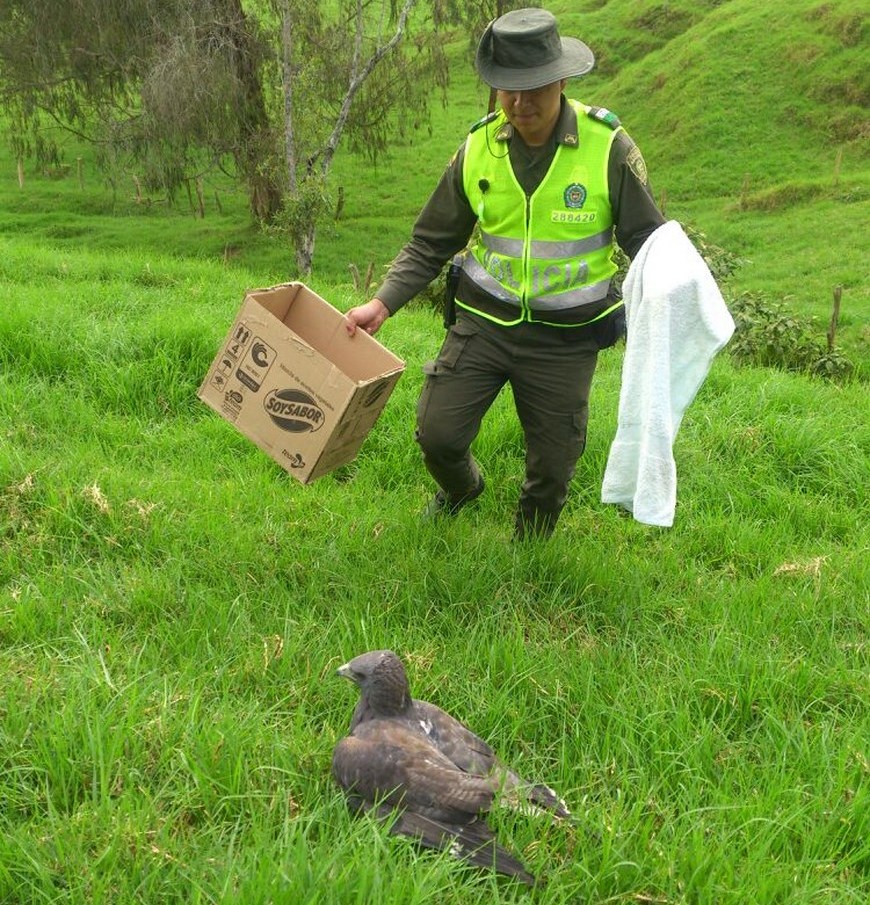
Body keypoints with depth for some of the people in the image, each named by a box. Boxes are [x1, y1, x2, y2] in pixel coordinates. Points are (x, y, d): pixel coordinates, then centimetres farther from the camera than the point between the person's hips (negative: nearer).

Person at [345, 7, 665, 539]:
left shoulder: (607, 147, -11)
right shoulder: (479, 148, -3)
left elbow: (649, 241, -4)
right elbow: (432, 242, 5)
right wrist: (382, 304, -5)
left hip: (566, 340, -2)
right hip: (484, 322, 2)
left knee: (552, 468, 8)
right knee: (438, 434, -3)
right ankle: (462, 488, 34)